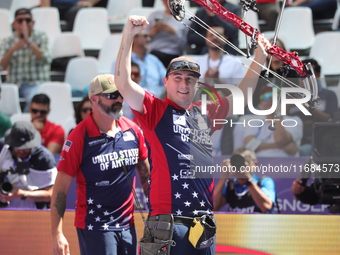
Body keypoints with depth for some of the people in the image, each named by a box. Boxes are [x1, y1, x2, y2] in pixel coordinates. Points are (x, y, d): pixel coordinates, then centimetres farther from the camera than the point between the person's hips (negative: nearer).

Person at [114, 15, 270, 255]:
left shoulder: (205, 114, 16)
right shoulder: (155, 110, 1)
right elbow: (123, 83, -12)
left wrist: (260, 59, 25)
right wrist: (128, 36, -21)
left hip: (204, 221, 6)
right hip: (168, 220, -6)